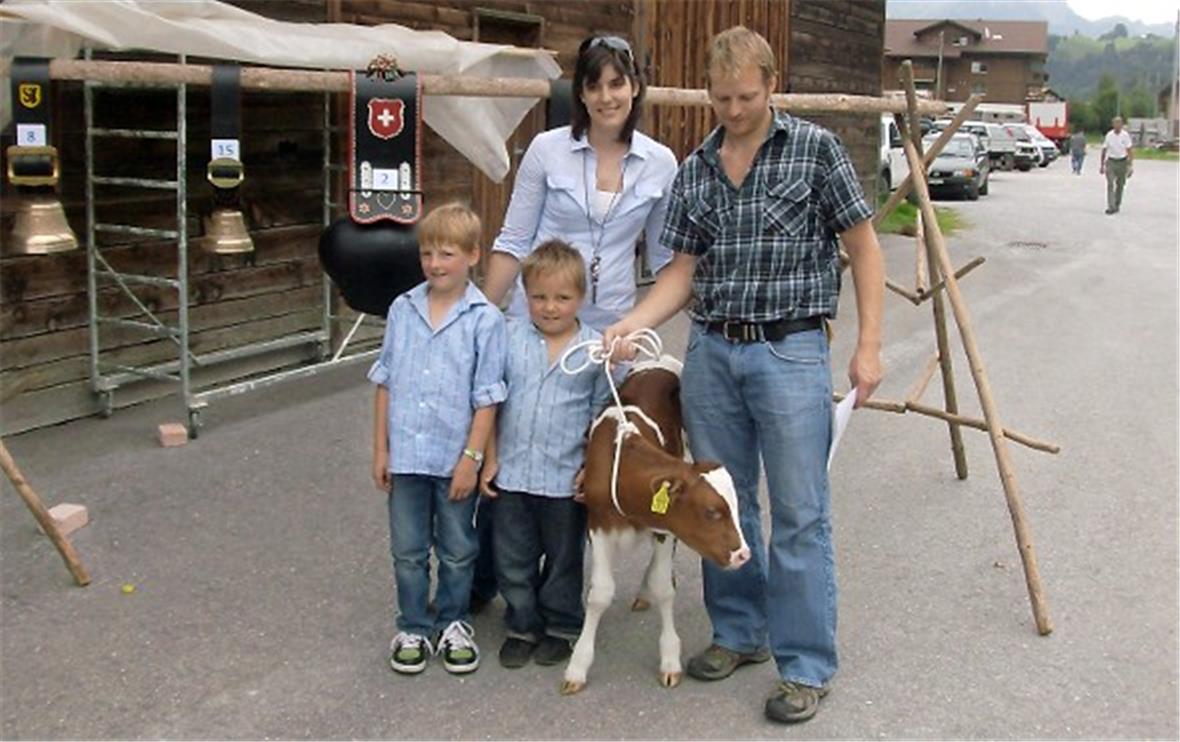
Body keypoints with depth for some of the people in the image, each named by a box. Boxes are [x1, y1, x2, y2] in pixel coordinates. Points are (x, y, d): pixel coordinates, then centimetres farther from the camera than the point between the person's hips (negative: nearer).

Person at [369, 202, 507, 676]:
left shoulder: (485, 319, -9)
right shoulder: (402, 310, 1)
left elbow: (487, 398, -9)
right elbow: (385, 382, 6)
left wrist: (472, 458, -11)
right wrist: (380, 449, 4)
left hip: (456, 459, -2)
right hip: (406, 455, 3)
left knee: (457, 551, 14)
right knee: (407, 551, 13)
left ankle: (453, 625, 31)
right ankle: (413, 628, 28)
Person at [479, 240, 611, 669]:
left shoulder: (595, 349, -5)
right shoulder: (511, 339, -1)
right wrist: (490, 460, 1)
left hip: (566, 477, -2)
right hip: (512, 473, 2)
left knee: (563, 559, 14)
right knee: (513, 558, 12)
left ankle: (560, 627, 32)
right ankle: (523, 626, 29)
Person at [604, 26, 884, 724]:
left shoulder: (816, 148, -3)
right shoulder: (695, 170, 9)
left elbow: (864, 247, -1)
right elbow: (684, 269, 9)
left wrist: (869, 345, -7)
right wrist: (633, 322, -8)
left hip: (790, 353, -5)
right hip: (710, 352, 5)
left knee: (799, 516, -1)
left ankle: (807, 666, 10)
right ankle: (740, 633, 30)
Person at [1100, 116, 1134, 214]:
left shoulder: (1125, 135, -5)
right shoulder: (1109, 135, -1)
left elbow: (1129, 151, -6)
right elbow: (1104, 150, 7)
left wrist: (1130, 165, -13)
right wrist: (1102, 165, 9)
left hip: (1122, 162, 0)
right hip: (1111, 162, 0)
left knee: (1120, 185, 11)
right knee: (1110, 184, -13)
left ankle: (1117, 205, 27)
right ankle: (1110, 207, -17)